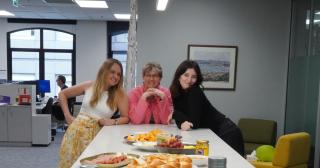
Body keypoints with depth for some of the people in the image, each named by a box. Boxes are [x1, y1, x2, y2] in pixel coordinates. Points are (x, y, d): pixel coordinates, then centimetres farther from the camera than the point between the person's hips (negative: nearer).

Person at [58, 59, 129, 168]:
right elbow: (62, 94, 10)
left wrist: (113, 122, -19)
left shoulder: (120, 94, -3)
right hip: (77, 130, 1)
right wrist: (67, 115, 4)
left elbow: (126, 118, -1)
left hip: (96, 134, -1)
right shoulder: (89, 86, 0)